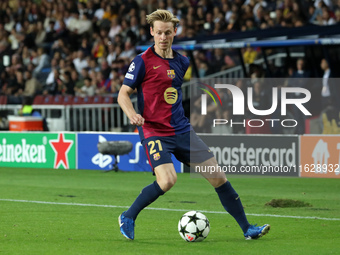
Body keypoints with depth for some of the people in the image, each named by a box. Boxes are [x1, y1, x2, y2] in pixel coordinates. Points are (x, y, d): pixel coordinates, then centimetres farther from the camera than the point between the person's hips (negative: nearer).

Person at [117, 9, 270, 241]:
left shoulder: (181, 62, 10)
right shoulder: (143, 61, -7)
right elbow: (123, 94, -7)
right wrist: (132, 115, -24)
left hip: (182, 131, 6)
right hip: (154, 132, -6)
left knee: (218, 176, 2)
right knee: (167, 180, -27)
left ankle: (247, 228, 11)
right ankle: (128, 218, -6)